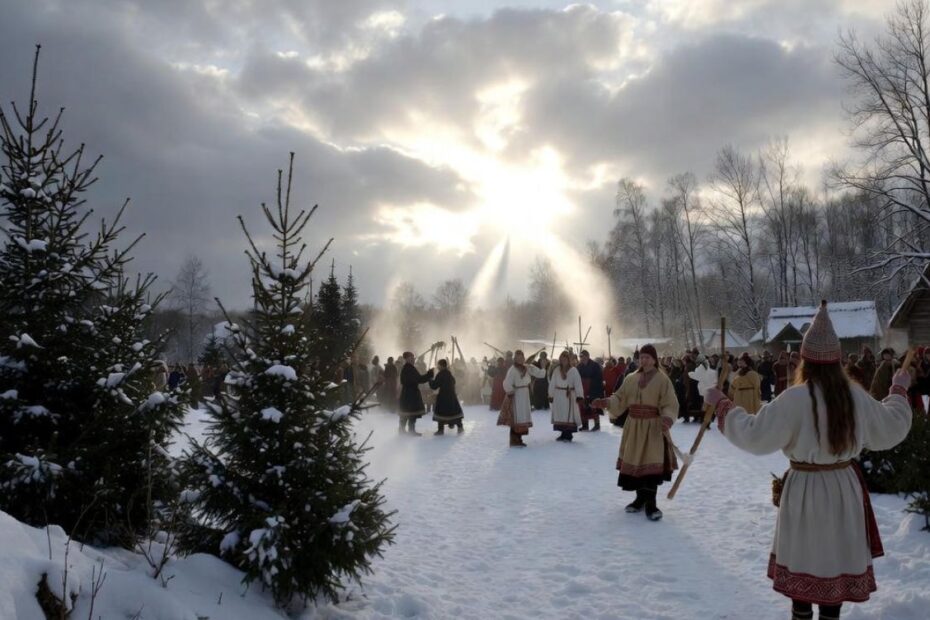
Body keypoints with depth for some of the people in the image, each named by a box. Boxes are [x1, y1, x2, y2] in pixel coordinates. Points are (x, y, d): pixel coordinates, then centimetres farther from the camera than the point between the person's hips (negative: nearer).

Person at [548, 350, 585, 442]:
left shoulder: (573, 370, -6)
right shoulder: (556, 370, 5)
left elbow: (578, 384, -9)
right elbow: (552, 383, 7)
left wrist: (579, 396, -14)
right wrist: (551, 395, 5)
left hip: (569, 396, -4)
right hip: (558, 396, 4)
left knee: (569, 416, -2)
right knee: (560, 416, 6)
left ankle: (568, 435, 6)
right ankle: (563, 434, 16)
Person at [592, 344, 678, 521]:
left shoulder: (662, 379, -7)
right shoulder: (631, 379, 7)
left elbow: (669, 405, -11)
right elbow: (620, 398, 7)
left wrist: (667, 418, -30)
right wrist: (607, 402, -13)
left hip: (653, 428, -5)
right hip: (634, 427, 5)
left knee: (652, 463, -8)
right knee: (635, 462, 8)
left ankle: (650, 503, -2)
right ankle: (641, 498, 23)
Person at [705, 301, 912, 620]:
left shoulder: (794, 399, -20)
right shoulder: (856, 396, -5)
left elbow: (753, 435, -19)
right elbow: (892, 428, 11)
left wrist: (721, 404, -9)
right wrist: (899, 390, 27)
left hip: (805, 489, -4)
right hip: (844, 488, 4)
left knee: (802, 559, 11)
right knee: (837, 559, 16)